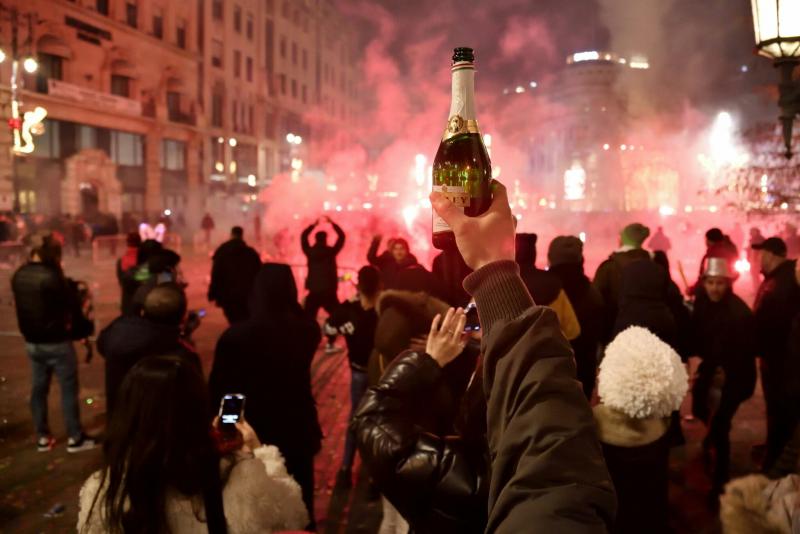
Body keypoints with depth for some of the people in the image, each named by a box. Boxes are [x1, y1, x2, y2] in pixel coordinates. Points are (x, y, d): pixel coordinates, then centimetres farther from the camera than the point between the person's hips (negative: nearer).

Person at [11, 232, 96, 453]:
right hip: (57, 342, -7)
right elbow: (72, 306, -15)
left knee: (39, 389, 15)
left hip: (32, 342, 7)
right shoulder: (51, 277, -23)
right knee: (69, 390, 4)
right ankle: (75, 438, 11)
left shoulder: (19, 276, 1)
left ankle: (43, 437, 25)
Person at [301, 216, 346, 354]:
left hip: (313, 291, 3)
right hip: (328, 291, -3)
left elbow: (303, 237, 16)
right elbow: (341, 236, 2)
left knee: (309, 317, 8)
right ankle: (330, 344, 5)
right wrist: (331, 223, 11)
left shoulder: (310, 251, 0)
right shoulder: (330, 251, -8)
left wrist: (314, 225, 22)